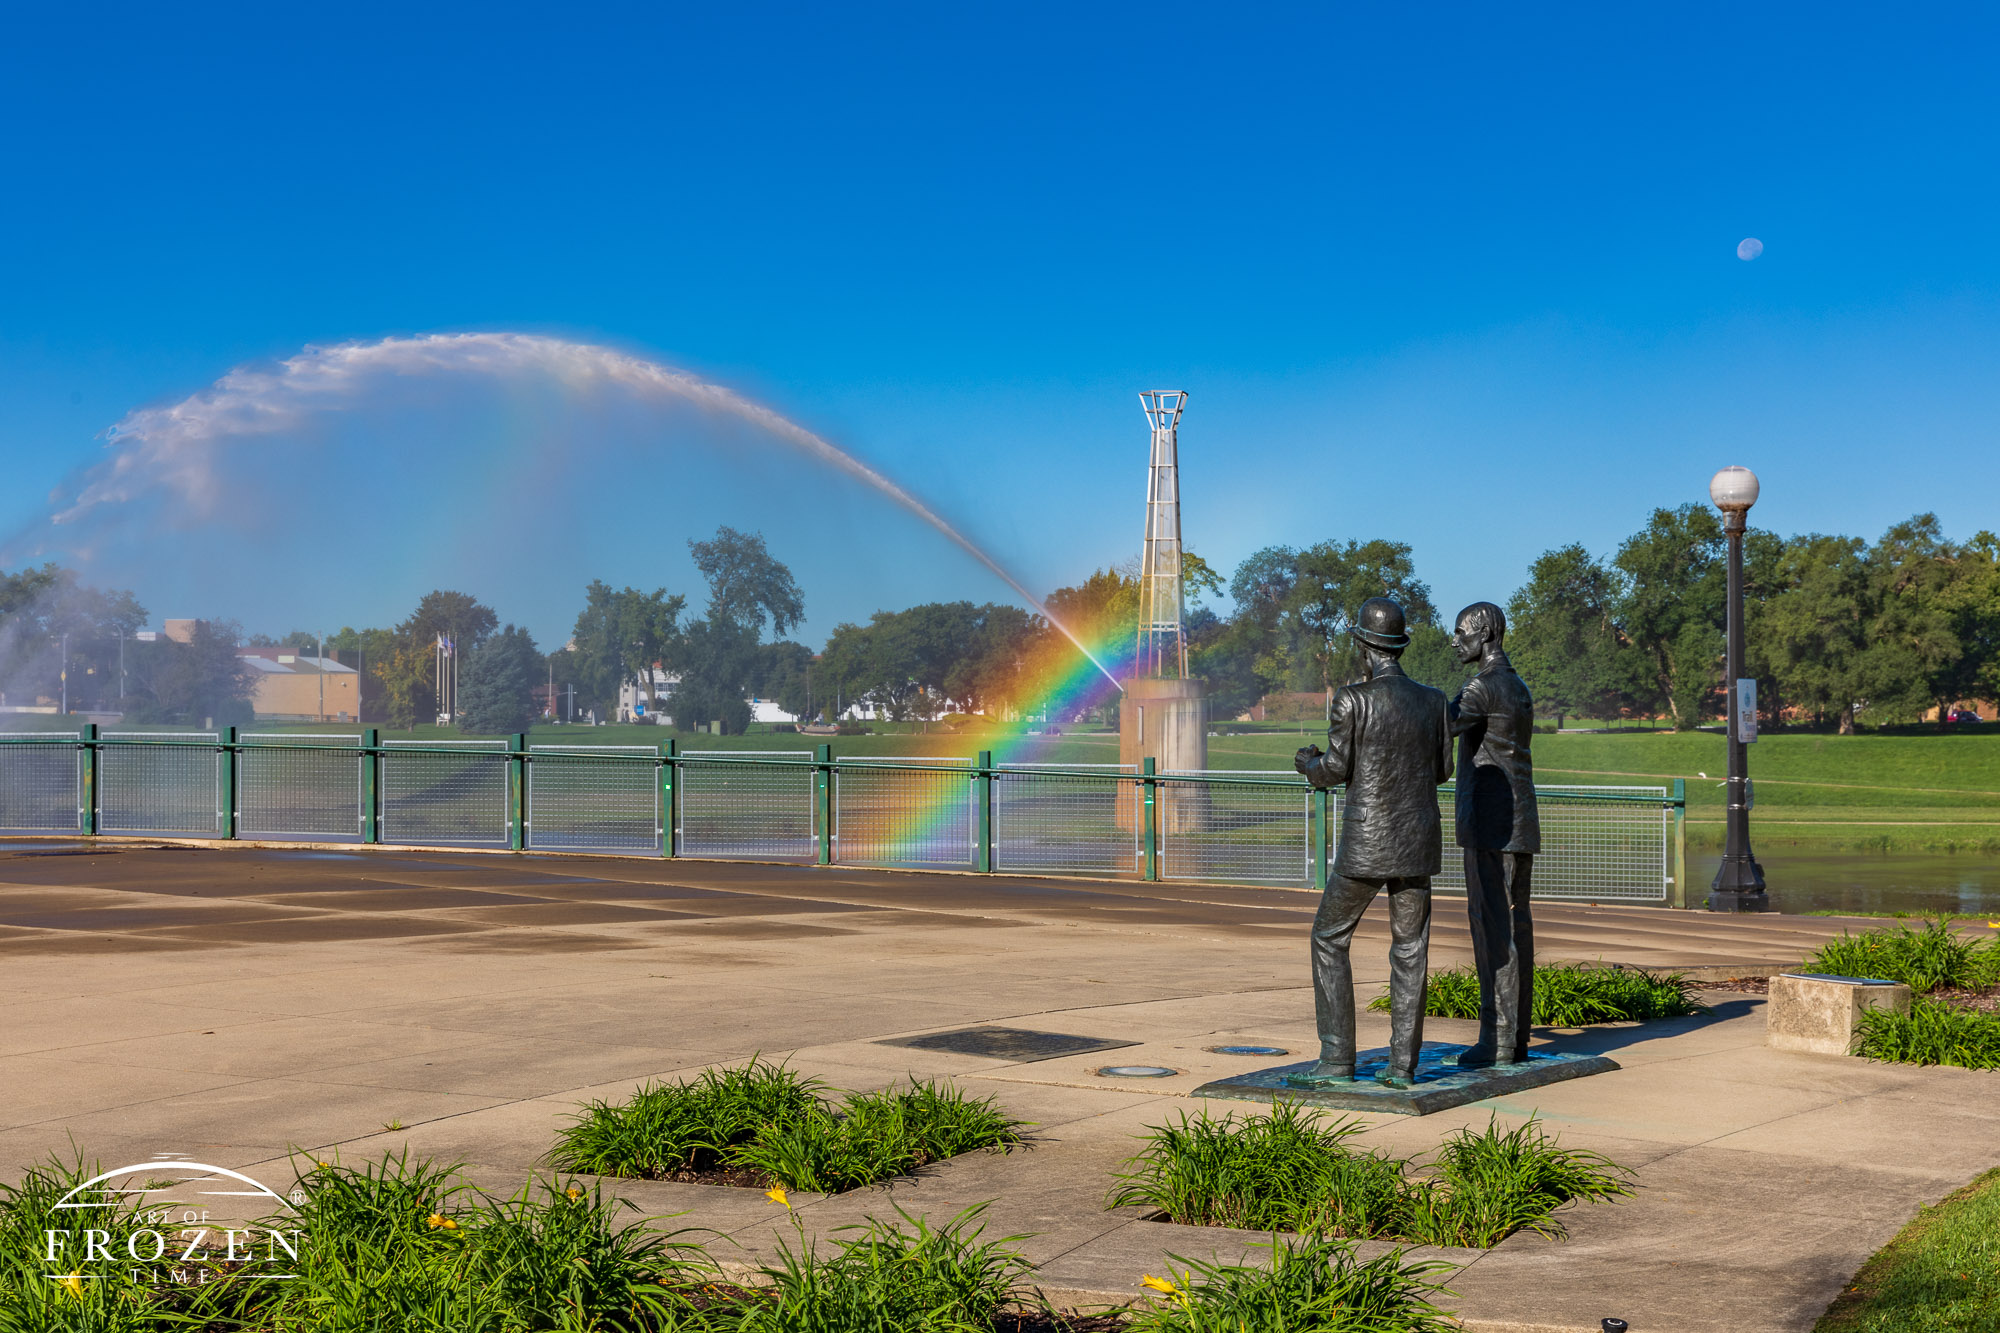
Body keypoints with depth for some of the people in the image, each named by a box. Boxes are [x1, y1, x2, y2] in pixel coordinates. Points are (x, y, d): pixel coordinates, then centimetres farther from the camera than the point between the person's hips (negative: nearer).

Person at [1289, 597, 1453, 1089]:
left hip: (1366, 845, -4)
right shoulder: (1434, 701, 3)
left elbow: (1335, 771, -9)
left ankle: (1337, 1058, 4)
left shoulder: (1353, 699, -13)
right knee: (1409, 950, 9)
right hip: (1418, 843, 5)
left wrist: (1308, 763, 13)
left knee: (1329, 939, 8)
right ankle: (1403, 1063, 7)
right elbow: (1441, 770, 11)